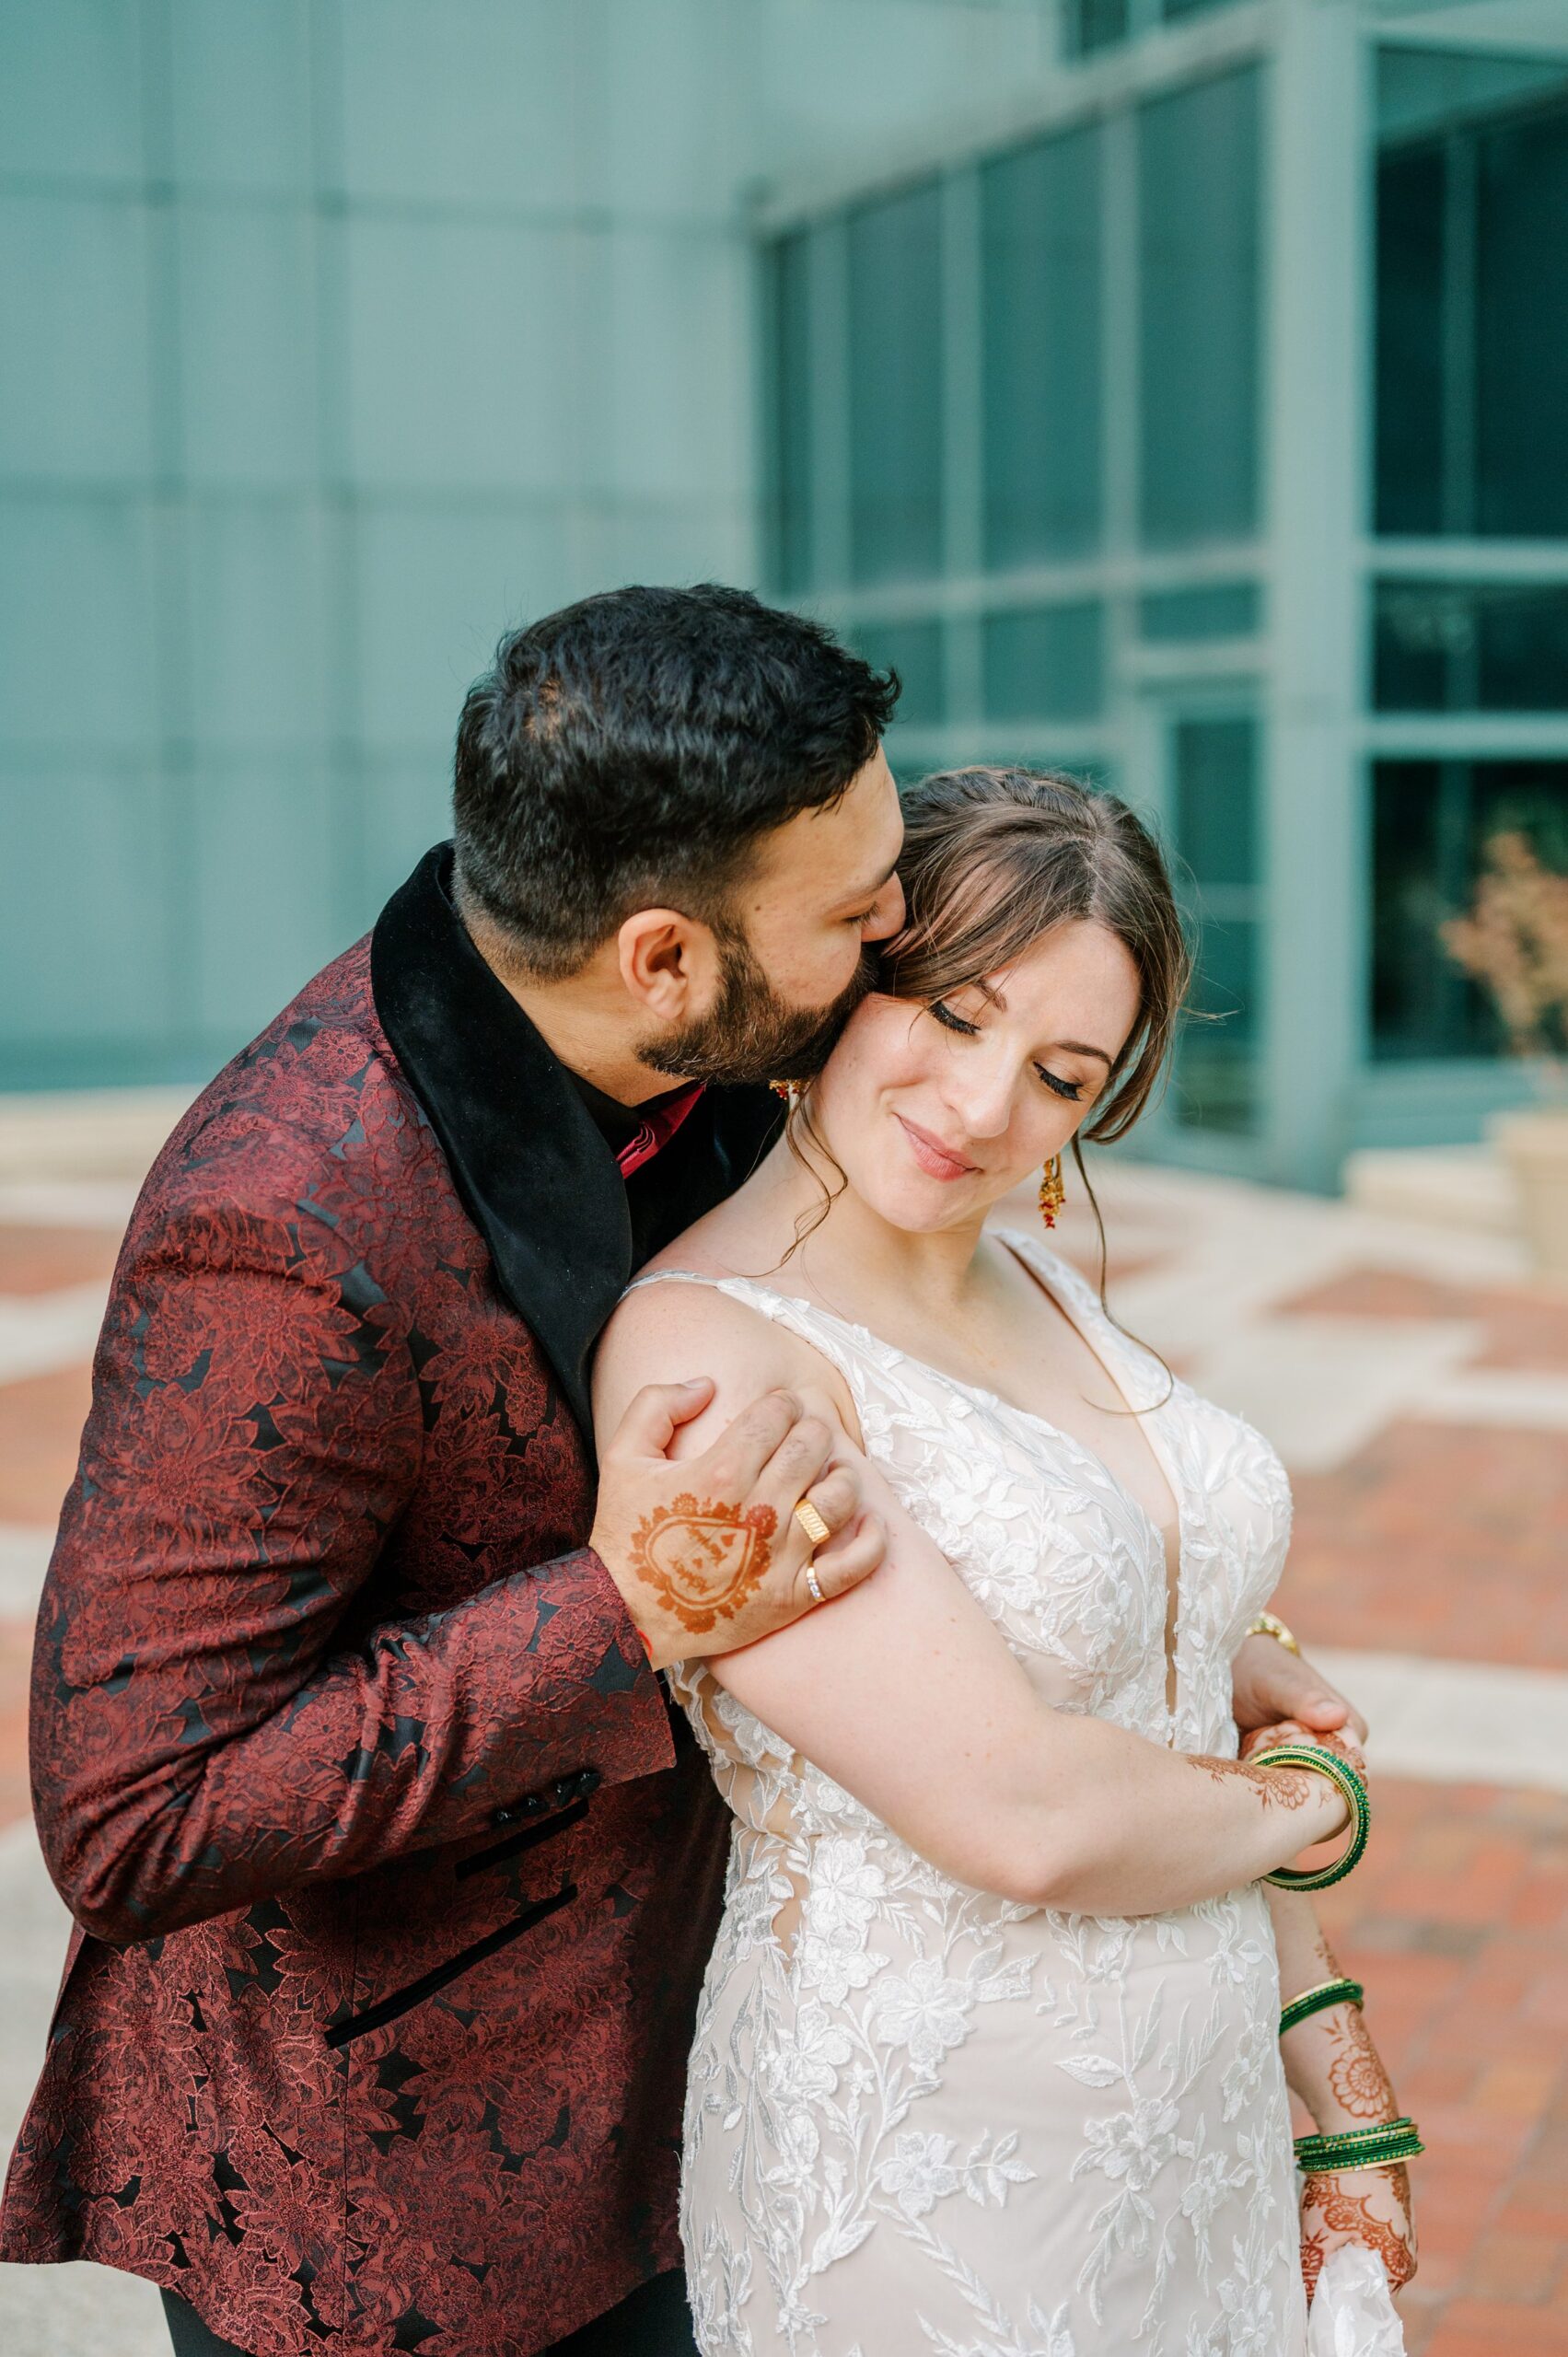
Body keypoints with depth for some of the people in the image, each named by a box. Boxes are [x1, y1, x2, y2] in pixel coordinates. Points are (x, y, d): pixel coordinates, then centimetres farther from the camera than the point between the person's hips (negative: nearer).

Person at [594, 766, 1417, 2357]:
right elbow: (1028, 1815, -24)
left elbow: (1188, 1710, 9)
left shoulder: (1038, 1284, 4)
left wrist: (1345, 2105, 10)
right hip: (925, 2180, -7)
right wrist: (1311, 1797, -6)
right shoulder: (702, 1346, -21)